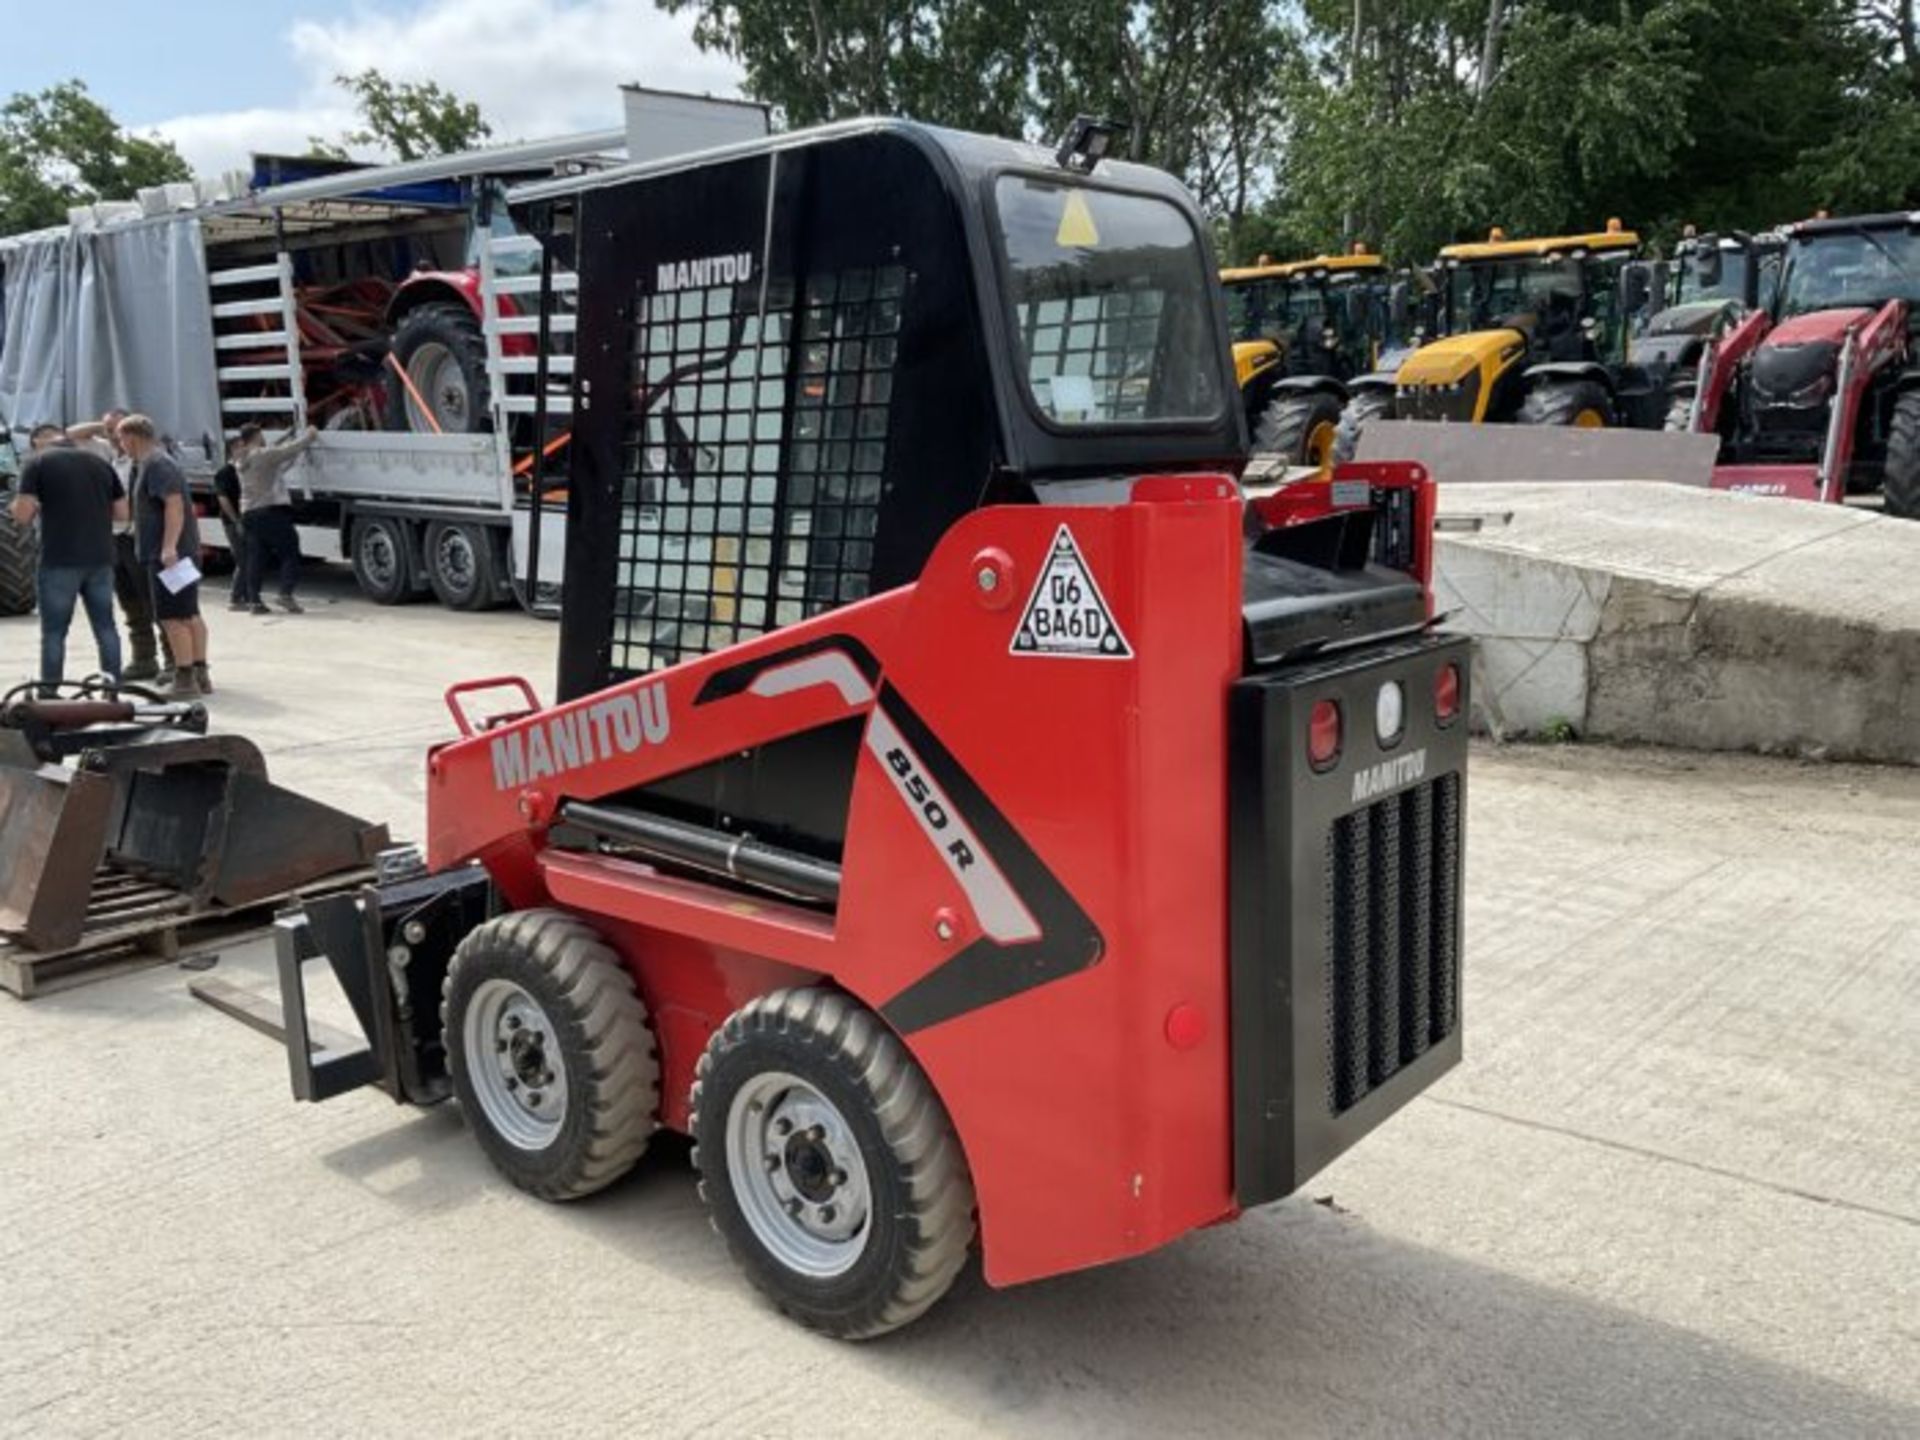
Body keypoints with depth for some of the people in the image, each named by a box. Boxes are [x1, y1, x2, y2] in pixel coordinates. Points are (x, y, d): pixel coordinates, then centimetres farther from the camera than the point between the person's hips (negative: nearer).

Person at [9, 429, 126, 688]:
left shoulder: (37, 462, -3)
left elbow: (22, 515, -9)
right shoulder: (100, 462, 10)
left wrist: (39, 506, 11)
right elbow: (122, 512, 9)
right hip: (100, 559, 4)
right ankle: (114, 688, 15)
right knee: (106, 627, 12)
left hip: (59, 562, -4)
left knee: (54, 632, 4)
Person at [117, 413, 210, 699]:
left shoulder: (157, 464, -13)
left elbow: (174, 504, -24)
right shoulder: (149, 463, 20)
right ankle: (200, 675, 22)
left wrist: (169, 547, -30)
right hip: (183, 552, 11)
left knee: (173, 617, -10)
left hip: (169, 554, -11)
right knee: (189, 615, 15)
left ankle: (185, 680, -10)